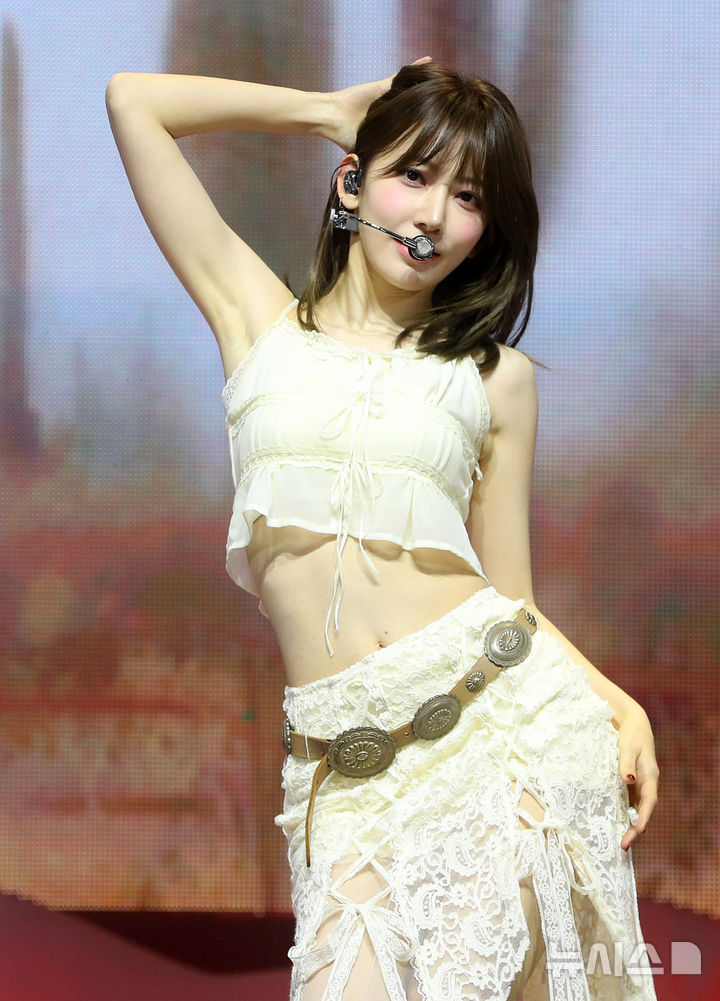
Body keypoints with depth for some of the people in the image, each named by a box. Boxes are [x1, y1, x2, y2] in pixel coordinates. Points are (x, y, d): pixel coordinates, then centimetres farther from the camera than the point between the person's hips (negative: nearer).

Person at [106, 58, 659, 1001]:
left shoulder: (496, 378, 13)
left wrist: (621, 706, -4)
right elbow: (134, 98, 14)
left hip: (506, 712, 0)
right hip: (352, 764, 0)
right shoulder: (259, 317, 14)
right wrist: (330, 110, 20)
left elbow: (512, 595, 12)